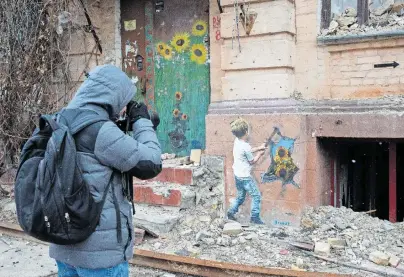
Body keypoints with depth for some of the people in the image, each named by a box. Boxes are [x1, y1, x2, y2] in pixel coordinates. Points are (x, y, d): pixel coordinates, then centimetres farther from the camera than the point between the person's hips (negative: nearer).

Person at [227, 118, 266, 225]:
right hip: (245, 176, -9)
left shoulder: (237, 141, 1)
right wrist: (259, 154, 3)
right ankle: (255, 217, 5)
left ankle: (231, 212, 20)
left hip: (237, 175, 9)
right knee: (256, 195, 2)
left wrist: (258, 148, 17)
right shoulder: (246, 146, -25)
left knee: (240, 196, 21)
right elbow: (252, 161, -12)